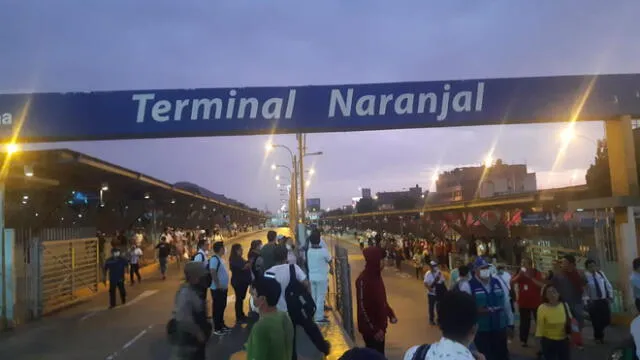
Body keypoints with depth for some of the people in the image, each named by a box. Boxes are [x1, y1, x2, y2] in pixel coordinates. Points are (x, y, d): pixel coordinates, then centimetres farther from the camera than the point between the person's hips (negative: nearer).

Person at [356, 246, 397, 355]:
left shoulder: (376, 276, 4)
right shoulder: (363, 280, -24)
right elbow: (362, 307, -23)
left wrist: (390, 314, 10)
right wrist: (374, 330, -21)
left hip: (379, 325, 8)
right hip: (371, 328, -8)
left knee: (380, 354, 18)